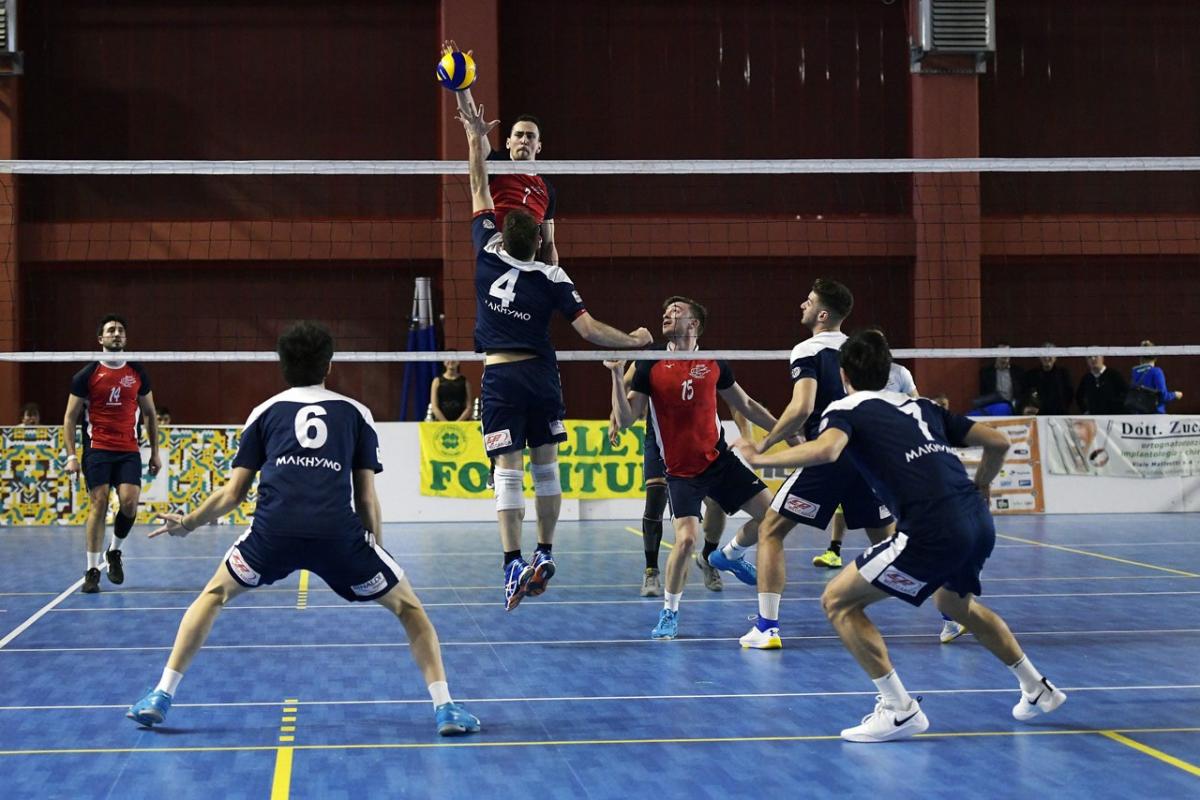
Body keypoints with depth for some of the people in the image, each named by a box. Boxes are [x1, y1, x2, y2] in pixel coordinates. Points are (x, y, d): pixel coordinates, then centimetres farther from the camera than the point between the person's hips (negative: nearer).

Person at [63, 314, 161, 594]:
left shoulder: (137, 373, 9)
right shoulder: (87, 375, 1)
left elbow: (150, 414, 17)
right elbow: (70, 417, 4)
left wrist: (155, 452, 13)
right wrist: (71, 455, -5)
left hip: (129, 450, 2)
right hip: (97, 449, -2)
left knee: (129, 502, -12)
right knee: (98, 504, -9)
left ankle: (114, 552, 16)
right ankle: (92, 570, -1)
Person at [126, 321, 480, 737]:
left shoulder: (265, 412, 23)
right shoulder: (356, 413, 22)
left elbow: (233, 493, 23)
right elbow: (367, 500, 16)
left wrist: (186, 523, 39)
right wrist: (376, 554, 27)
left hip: (274, 529, 1)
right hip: (338, 531, -1)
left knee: (215, 593, 28)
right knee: (406, 604, 19)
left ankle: (160, 697, 21)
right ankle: (445, 707, 6)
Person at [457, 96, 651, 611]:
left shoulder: (489, 256, -2)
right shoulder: (552, 278, -3)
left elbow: (480, 194, 7)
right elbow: (589, 329, -8)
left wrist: (476, 141, 12)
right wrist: (634, 341, 6)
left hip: (500, 377, -1)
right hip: (541, 374, 1)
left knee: (508, 470, -7)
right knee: (545, 465, 14)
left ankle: (514, 564, -17)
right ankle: (545, 554, 18)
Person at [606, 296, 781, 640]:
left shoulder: (714, 364, 0)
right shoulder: (650, 367, -5)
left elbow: (746, 405, 14)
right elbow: (625, 420, -9)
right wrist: (617, 376, -20)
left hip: (719, 460, 3)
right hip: (681, 471, -3)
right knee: (686, 538, -20)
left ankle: (728, 555, 26)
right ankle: (669, 613, 2)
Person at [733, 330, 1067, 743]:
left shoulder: (846, 410, 6)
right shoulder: (920, 406, 23)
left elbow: (826, 449, -19)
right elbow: (998, 442, 23)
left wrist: (764, 459, -10)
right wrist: (979, 488, 40)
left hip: (932, 532, -7)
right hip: (979, 523, 7)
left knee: (838, 601, 5)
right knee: (954, 601, 37)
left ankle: (899, 709, -1)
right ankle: (1037, 688, 44)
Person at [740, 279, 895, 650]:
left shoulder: (808, 351, -6)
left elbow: (801, 408, -19)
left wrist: (762, 446, -10)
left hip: (828, 456, -6)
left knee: (771, 530, 3)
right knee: (886, 538, 17)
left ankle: (767, 627, -5)